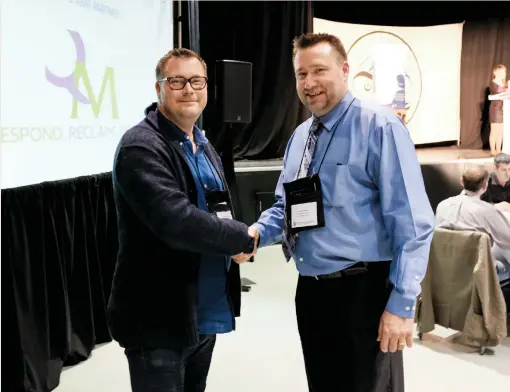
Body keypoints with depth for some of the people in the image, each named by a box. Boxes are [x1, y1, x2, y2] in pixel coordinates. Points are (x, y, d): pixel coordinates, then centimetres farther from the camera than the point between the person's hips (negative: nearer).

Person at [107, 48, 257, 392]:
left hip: (205, 315, 8)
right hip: (159, 321, -8)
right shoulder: (141, 147, -16)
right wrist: (244, 237, -14)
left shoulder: (205, 147, 13)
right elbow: (177, 222, -28)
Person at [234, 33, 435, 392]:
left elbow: (412, 222, -16)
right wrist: (255, 233, -2)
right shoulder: (300, 136, 11)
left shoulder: (378, 126, -12)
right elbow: (284, 207, 19)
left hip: (364, 292, -7)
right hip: (311, 291, 7)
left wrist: (402, 303, -19)